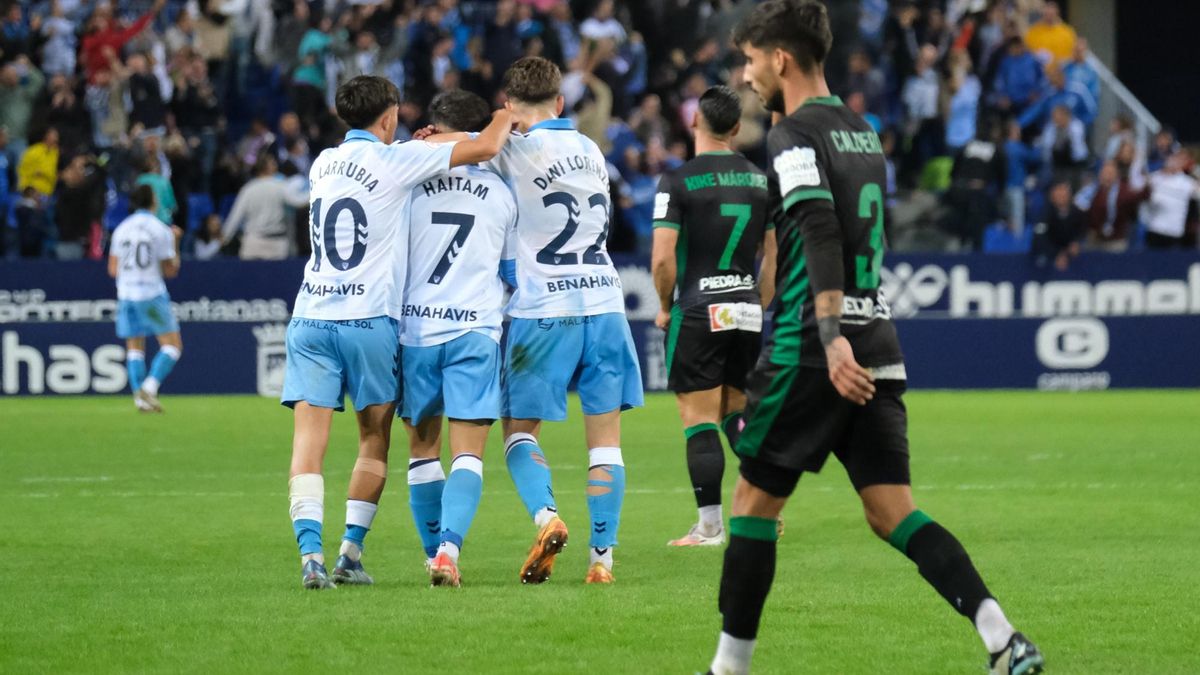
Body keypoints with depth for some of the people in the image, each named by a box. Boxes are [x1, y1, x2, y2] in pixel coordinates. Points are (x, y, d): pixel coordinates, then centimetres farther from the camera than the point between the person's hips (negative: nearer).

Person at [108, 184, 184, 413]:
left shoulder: (121, 229, 7)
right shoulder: (160, 230, -5)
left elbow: (113, 269, 8)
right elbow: (171, 270, -1)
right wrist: (175, 242, 9)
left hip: (126, 294, 5)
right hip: (152, 294, -5)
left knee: (134, 348, 9)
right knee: (172, 345, 0)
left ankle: (140, 396, 0)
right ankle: (150, 387, -16)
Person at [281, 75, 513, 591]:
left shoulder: (323, 164, 12)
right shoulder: (395, 162, -4)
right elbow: (485, 147, -4)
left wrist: (416, 147, 29)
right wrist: (506, 118, 16)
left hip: (311, 318, 3)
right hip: (370, 319, -3)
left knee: (309, 438, -3)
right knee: (375, 438, 12)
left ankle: (311, 555, -18)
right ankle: (350, 555, 7)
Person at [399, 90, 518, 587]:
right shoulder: (502, 193, 6)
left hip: (415, 329, 0)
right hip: (476, 329, 0)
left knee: (422, 449, 15)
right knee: (468, 455, -3)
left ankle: (437, 553, 18)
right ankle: (448, 548, -22)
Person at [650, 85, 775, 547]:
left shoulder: (677, 181, -9)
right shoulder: (760, 180, 7)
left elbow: (662, 257, -15)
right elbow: (775, 254, 10)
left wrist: (664, 307, 1)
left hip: (697, 315, -5)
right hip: (746, 312, 5)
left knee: (699, 421, 0)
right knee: (737, 412, 18)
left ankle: (710, 526, -2)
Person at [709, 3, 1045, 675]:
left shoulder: (795, 135, -8)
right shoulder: (862, 133, 18)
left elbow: (820, 234, -22)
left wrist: (831, 339, -31)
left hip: (812, 352, -7)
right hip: (878, 351, 7)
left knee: (754, 500, 6)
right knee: (893, 513, 2)